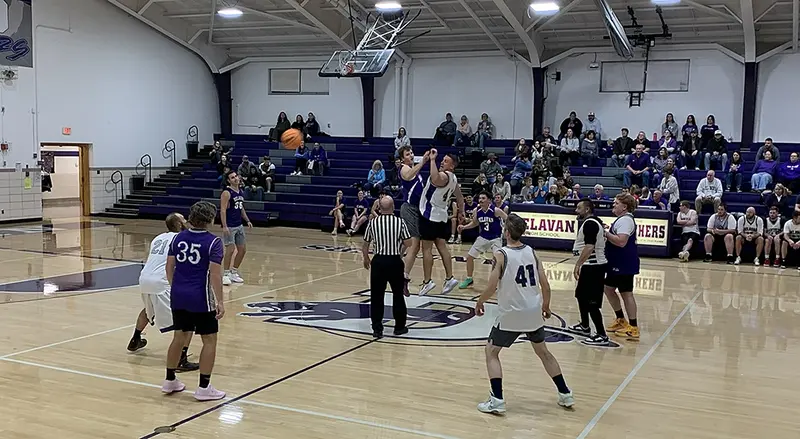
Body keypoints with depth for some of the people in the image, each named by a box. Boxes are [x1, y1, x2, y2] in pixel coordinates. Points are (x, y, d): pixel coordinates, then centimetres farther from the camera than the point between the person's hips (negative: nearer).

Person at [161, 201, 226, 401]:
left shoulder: (178, 238, 5)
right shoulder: (213, 242, -12)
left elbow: (169, 267, 9)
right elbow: (215, 274, -17)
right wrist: (219, 301, -14)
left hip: (179, 296, 6)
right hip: (201, 298, -6)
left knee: (179, 336, 19)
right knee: (209, 340, 5)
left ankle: (170, 380, 27)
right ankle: (204, 388, 5)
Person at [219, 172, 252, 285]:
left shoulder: (240, 192, 11)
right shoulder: (227, 193, -13)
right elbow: (223, 210, -17)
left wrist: (247, 220, 15)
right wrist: (224, 226, -24)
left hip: (239, 225, 8)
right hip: (229, 226, -8)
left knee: (242, 249, 10)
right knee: (230, 250, -10)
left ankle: (233, 272, 22)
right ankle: (226, 274, 2)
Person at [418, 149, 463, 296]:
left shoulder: (443, 176, -20)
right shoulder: (453, 179, 10)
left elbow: (435, 179, -45)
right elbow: (460, 197, 23)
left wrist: (432, 159, -37)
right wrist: (461, 212, 36)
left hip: (430, 214, -9)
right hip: (441, 215, 9)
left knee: (427, 248, -4)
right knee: (442, 246, 11)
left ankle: (427, 282, -2)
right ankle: (449, 278, 10)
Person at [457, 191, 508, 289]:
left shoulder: (496, 211, -22)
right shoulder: (477, 211, -7)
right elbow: (474, 223, 11)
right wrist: (463, 227, -3)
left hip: (495, 238, -5)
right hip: (483, 237, 5)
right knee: (469, 257, 6)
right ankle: (469, 279, 26)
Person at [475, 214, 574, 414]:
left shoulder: (501, 255, -13)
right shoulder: (532, 252, 2)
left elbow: (492, 287, -17)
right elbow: (545, 284, 2)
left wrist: (480, 302, 1)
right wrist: (546, 305, 19)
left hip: (510, 314, -5)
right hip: (533, 313, 5)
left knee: (491, 352, 10)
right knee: (543, 352, 24)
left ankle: (497, 400, -1)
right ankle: (565, 394, 29)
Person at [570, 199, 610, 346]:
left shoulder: (590, 223, -18)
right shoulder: (592, 222, 16)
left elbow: (589, 247, -28)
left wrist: (578, 264, -29)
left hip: (593, 267, -11)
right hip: (591, 266, 11)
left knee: (591, 302, -9)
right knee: (581, 295, 24)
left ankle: (601, 336, -6)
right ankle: (584, 326, 38)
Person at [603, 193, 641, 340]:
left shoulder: (625, 220, -19)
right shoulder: (622, 219, 15)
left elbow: (621, 241, -30)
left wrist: (606, 233, -21)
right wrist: (607, 233, 10)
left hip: (624, 264, -11)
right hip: (617, 263, 11)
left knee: (626, 293, -5)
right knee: (608, 288, 18)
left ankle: (633, 328, 2)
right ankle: (621, 320, 29)